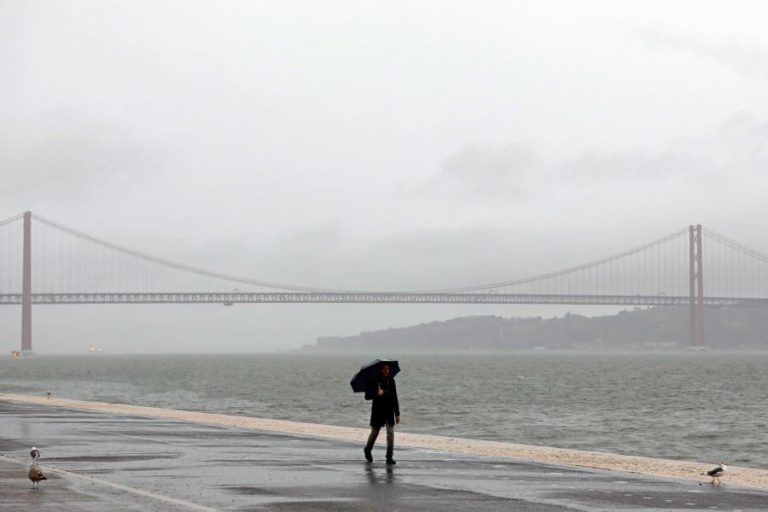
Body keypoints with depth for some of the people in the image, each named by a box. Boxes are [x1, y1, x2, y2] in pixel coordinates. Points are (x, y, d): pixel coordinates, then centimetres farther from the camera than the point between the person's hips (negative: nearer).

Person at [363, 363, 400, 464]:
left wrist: (397, 414, 7)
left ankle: (389, 457, -5)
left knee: (391, 434, -8)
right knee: (374, 433, 11)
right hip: (377, 412, -2)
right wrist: (376, 394, -25)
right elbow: (367, 396, -6)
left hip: (389, 412, 2)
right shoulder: (373, 381, -5)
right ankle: (367, 450, 39)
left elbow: (394, 398, 9)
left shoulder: (391, 381, 5)